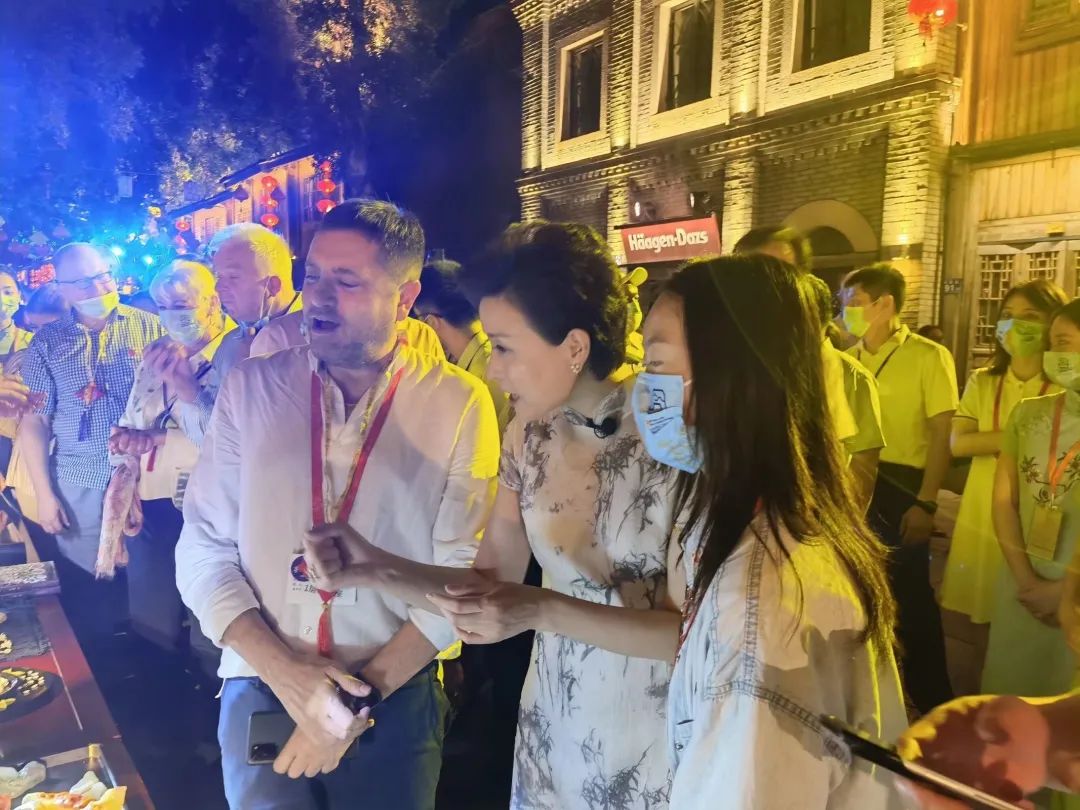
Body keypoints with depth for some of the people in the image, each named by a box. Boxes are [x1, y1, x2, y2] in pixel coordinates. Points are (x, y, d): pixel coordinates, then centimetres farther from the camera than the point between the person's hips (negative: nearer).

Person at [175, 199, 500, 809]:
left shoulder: (461, 404, -8)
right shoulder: (251, 386, -2)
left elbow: (461, 574, -10)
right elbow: (204, 549, -3)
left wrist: (363, 694, -12)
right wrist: (283, 670, -13)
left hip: (398, 696, 0)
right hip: (261, 687, 1)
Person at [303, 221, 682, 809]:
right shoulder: (529, 432, -4)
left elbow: (698, 627, -20)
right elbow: (492, 581, -1)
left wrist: (543, 610, -27)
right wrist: (377, 570, -14)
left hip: (655, 751, -4)